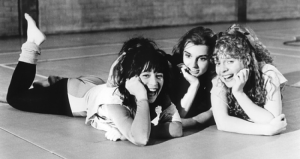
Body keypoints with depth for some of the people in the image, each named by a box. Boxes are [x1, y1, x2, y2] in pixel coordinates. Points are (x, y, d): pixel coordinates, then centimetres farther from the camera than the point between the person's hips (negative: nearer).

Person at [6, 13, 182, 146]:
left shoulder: (160, 97, -30)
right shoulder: (113, 99, -46)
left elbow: (177, 129, -37)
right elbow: (140, 139, -57)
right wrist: (142, 98, -55)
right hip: (67, 94, -4)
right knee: (15, 96, 17)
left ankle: (54, 80, 46)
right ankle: (34, 43, 24)